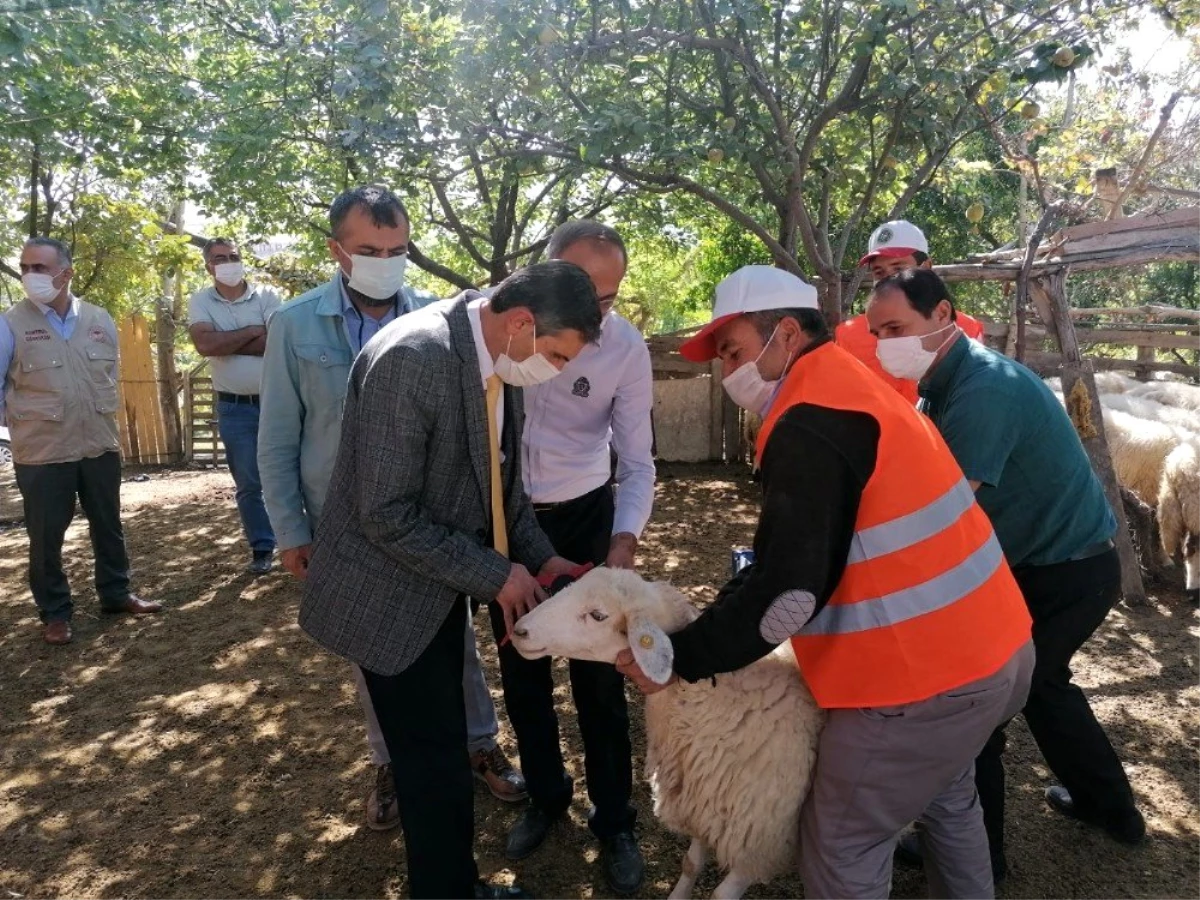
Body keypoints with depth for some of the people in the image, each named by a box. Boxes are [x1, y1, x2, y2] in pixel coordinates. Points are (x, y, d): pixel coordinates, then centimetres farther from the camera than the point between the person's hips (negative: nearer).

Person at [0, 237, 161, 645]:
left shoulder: (100, 320, 4)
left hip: (100, 446, 4)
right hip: (41, 453, -3)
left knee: (108, 525, 15)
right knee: (46, 535, 6)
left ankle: (115, 594, 31)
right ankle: (55, 612, 20)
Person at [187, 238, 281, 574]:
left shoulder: (266, 295, -2)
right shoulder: (200, 301, 1)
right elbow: (204, 344, -17)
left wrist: (225, 343, -13)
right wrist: (253, 331, -12)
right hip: (234, 407, 1)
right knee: (248, 484, 9)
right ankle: (262, 548, 21)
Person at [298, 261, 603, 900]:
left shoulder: (497, 360, -2)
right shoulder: (411, 360, -28)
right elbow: (387, 516, -27)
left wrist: (540, 556, 1)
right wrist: (493, 575, -19)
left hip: (440, 587, 8)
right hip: (391, 597, -8)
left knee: (442, 750, 21)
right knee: (435, 764, 3)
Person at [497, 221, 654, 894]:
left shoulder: (628, 348, -15)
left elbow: (637, 462, -10)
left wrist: (625, 540, -25)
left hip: (583, 517, -1)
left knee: (599, 676, 6)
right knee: (521, 669, 15)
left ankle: (614, 820, 27)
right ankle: (546, 795, 39)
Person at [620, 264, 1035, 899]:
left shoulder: (808, 426, -20)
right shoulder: (850, 388, 12)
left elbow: (789, 592, -25)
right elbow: (791, 553, 15)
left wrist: (678, 656, -15)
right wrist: (711, 627, 13)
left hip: (923, 675, -10)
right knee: (944, 794, 32)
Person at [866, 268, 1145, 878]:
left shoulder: (982, 391, -28)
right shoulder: (949, 384, 4)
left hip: (1061, 575, -10)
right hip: (1060, 562, 10)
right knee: (1038, 681, 27)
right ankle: (1109, 805, 47)